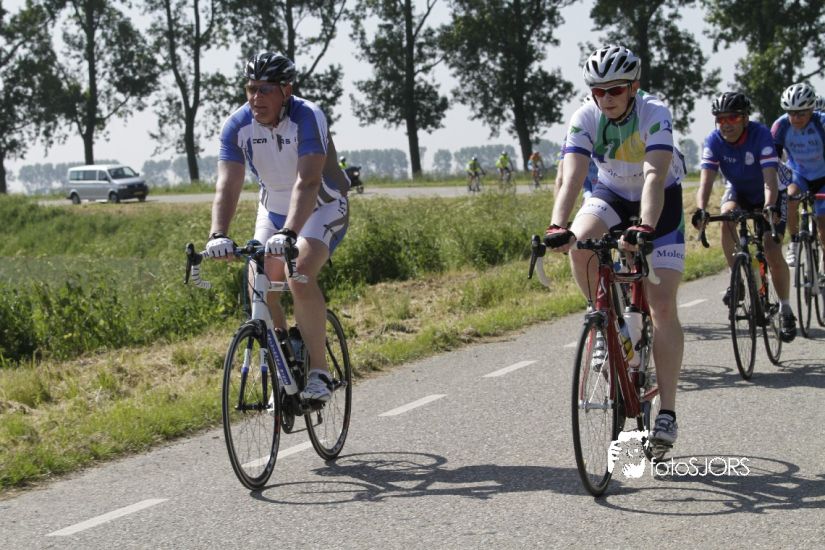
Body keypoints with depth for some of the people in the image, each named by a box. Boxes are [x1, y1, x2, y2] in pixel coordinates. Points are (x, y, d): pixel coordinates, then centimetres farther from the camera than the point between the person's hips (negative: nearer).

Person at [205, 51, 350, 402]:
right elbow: (228, 185, -24)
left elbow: (307, 182, -40)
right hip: (274, 209, 5)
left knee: (299, 277, -28)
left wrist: (288, 233, -53)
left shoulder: (307, 118, -29)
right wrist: (218, 235, -41)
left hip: (322, 208, -5)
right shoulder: (237, 125, -16)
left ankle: (318, 373, -20)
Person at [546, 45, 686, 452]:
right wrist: (557, 227, -48)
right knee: (579, 244, -32)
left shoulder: (655, 115, -30)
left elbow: (655, 176, -42)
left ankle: (667, 411, -7)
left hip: (660, 201, -3)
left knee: (663, 307, -11)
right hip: (612, 194, 3)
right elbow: (571, 176, -32)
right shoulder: (585, 118, -22)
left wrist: (645, 228, -57)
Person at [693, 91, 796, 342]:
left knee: (773, 252, -16)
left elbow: (770, 179, -38)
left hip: (767, 196, -2)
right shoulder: (713, 140, -22)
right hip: (738, 192, 2)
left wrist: (770, 207, -56)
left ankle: (786, 310, 2)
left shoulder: (760, 135, -30)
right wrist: (701, 210, -50)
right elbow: (706, 180, -31)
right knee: (727, 217, -32)